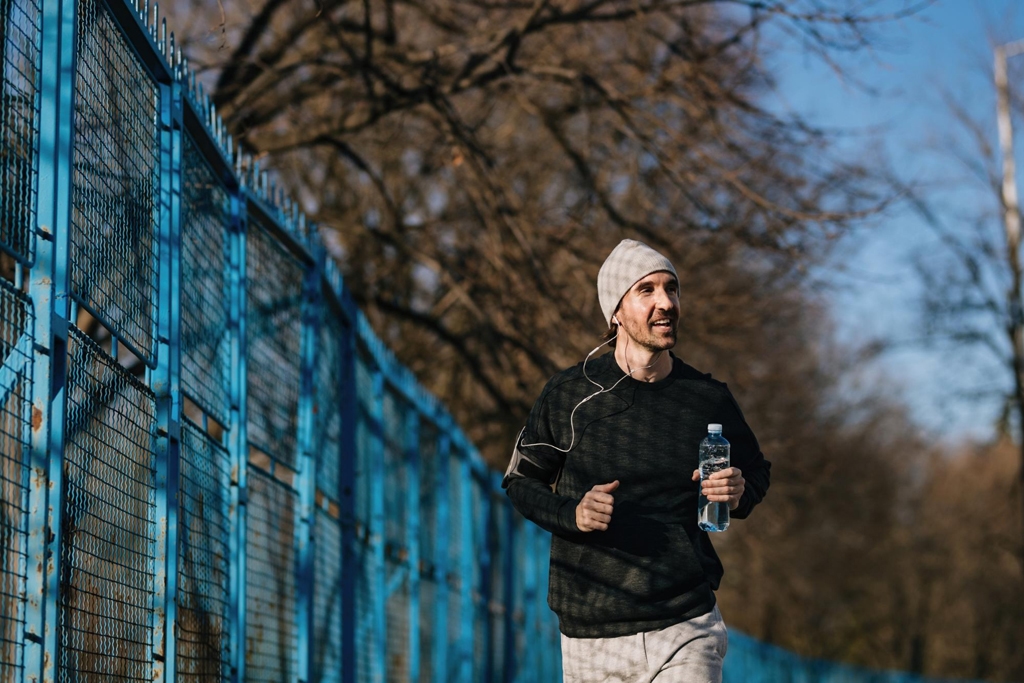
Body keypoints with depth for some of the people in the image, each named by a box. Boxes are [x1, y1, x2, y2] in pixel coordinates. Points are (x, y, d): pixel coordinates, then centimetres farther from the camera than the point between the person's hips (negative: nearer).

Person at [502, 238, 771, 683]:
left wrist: (739, 493, -4)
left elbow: (755, 471, 20)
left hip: (685, 631, 0)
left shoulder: (709, 400, 3)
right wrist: (572, 514, -11)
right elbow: (521, 481, 9)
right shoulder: (569, 394, -1)